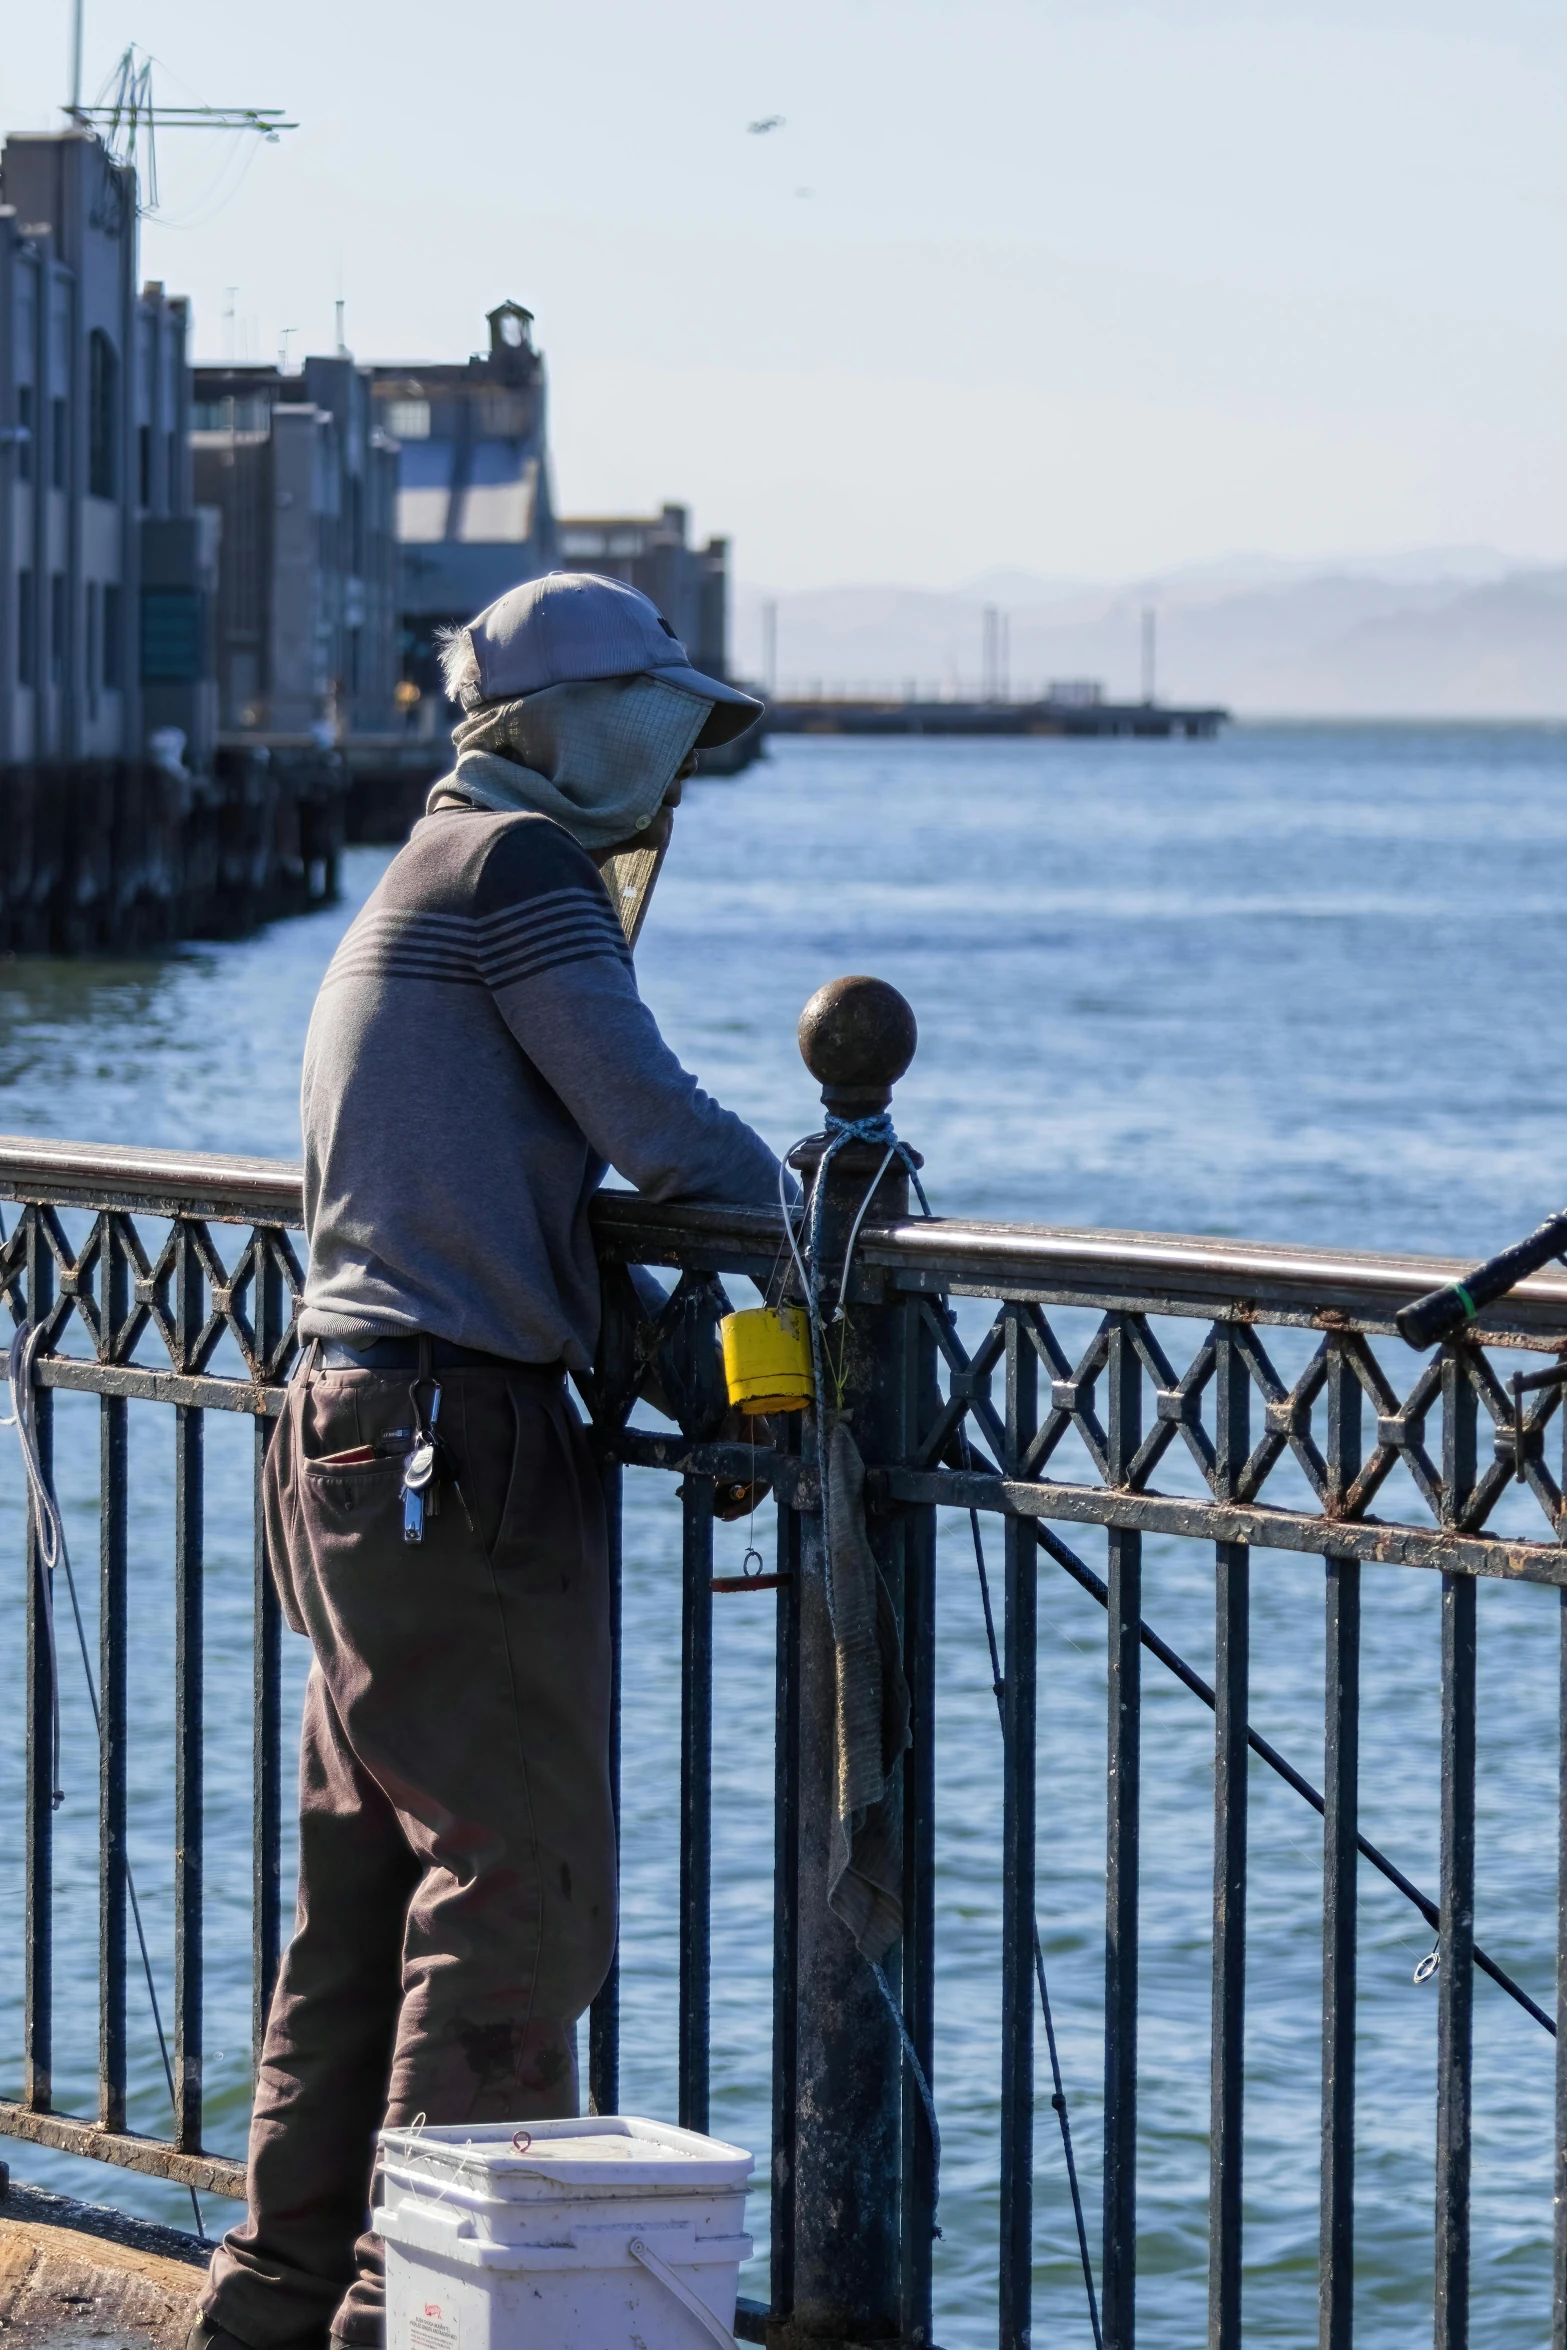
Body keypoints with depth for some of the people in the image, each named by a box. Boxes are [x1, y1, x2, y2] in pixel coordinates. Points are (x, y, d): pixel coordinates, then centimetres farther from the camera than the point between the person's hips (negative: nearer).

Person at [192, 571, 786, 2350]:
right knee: (516, 1881, -8)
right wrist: (796, 1188, 6)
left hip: (347, 1443, 10)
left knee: (368, 1876, 14)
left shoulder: (418, 887, 22)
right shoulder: (514, 865, -8)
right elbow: (659, 1132, -12)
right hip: (458, 1447, -10)